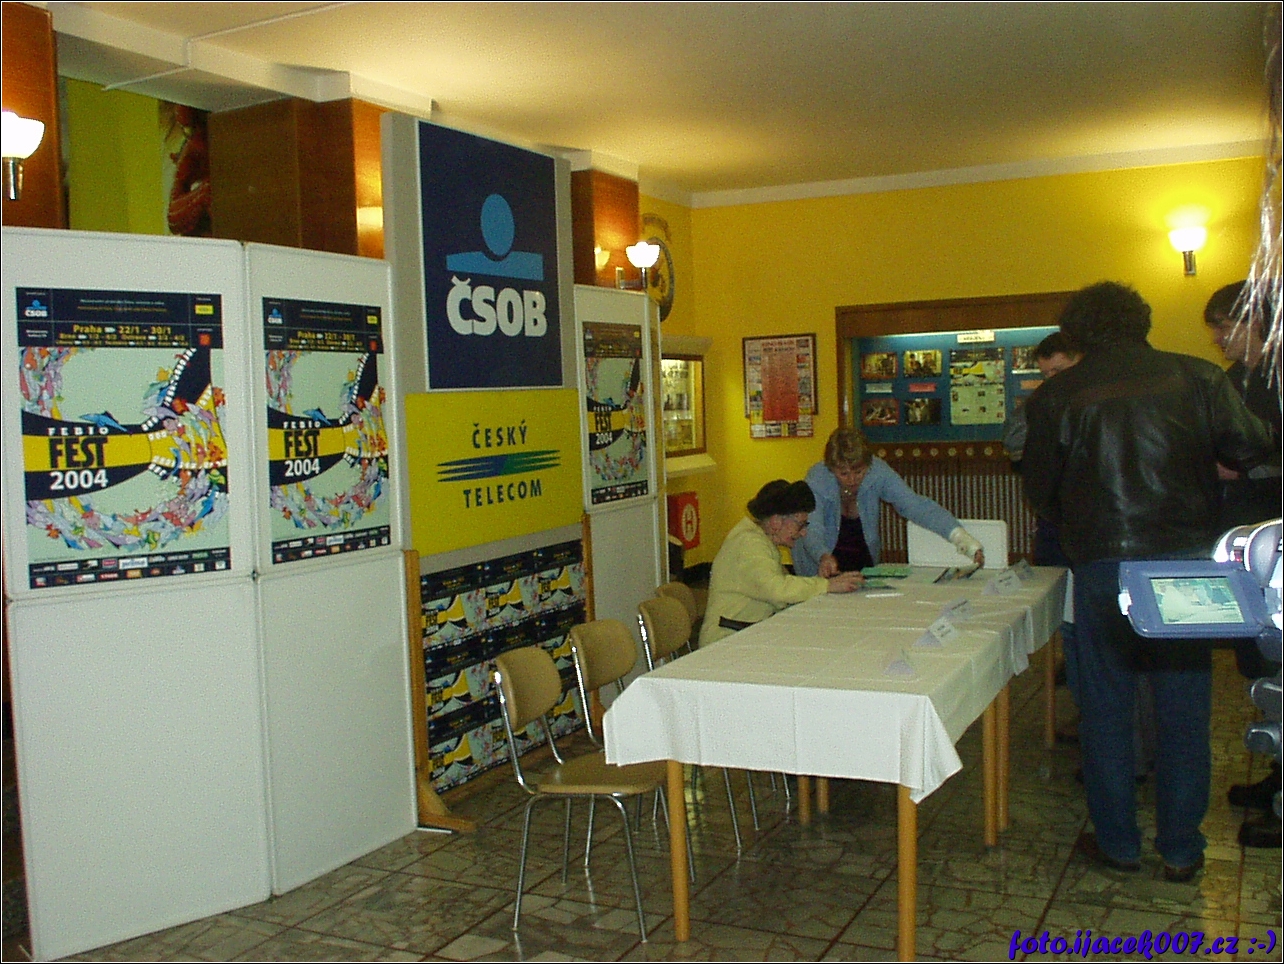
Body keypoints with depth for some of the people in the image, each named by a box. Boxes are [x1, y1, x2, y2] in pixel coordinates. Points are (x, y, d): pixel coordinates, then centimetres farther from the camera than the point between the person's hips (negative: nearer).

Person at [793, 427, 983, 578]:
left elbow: (915, 505, -22)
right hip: (821, 571, -2)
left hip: (864, 563, 2)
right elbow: (812, 530, -31)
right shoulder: (817, 479, -22)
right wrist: (824, 557, -54)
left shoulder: (878, 472, -16)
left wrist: (961, 537, -35)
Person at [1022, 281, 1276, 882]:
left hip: (1103, 566, -1)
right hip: (1187, 561, 1)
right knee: (1184, 707, 11)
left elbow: (1039, 490, 4)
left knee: (1105, 704, 12)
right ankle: (1181, 849, 20)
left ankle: (1117, 841, 20)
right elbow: (1253, 450, 1)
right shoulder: (1197, 378, 0)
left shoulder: (1056, 396, -1)